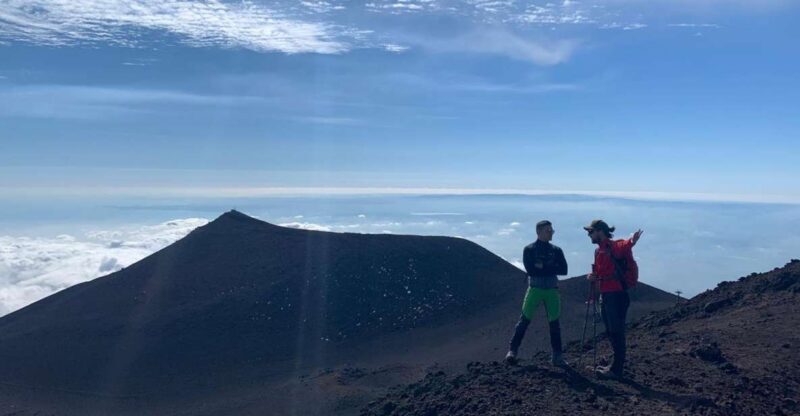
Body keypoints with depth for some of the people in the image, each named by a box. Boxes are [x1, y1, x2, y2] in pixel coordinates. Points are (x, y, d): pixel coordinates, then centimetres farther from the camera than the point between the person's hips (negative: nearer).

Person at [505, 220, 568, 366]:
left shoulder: (556, 250, 9)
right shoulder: (529, 249, -1)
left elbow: (563, 270, -4)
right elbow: (531, 270, -14)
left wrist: (543, 267, -12)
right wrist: (551, 269, -10)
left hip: (552, 290, 3)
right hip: (535, 289, -3)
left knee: (554, 322, 6)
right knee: (524, 320, -5)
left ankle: (557, 356, 15)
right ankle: (512, 350, 4)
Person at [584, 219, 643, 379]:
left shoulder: (614, 246, -13)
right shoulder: (598, 250, 15)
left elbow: (624, 246, -35)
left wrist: (631, 242, -56)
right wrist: (592, 276, -1)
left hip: (616, 295, -10)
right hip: (605, 295, 10)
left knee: (616, 332, -3)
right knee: (610, 332, 18)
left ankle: (616, 370, 5)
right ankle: (615, 365, 31)